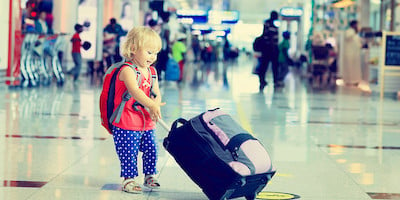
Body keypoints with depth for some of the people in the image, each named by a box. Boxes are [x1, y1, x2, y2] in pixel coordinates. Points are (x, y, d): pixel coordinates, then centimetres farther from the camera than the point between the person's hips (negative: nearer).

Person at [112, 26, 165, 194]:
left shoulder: (152, 72, 11)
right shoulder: (127, 70, -15)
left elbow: (156, 94, 6)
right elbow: (134, 91, -29)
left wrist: (154, 107, -16)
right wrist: (151, 104, -40)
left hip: (147, 123, 7)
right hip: (127, 124, -7)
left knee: (151, 150, 11)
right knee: (129, 153, -3)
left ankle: (149, 176, 29)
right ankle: (129, 178, 11)